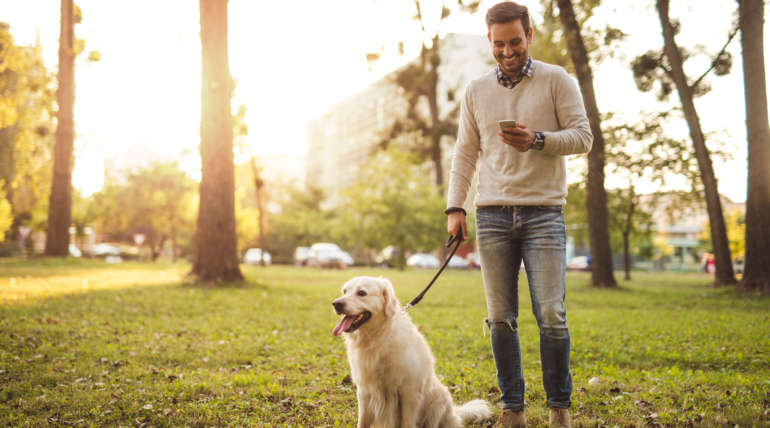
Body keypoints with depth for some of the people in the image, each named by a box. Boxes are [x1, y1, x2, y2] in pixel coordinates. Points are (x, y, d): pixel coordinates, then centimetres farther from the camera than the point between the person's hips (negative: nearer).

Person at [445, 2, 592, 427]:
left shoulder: (556, 80, 4)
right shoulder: (475, 91, 13)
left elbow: (582, 136, 1)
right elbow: (465, 153, 14)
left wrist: (538, 140, -17)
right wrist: (455, 206, 3)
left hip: (543, 212, -2)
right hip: (492, 215, 3)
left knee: (551, 316, -7)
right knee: (500, 319, 2)